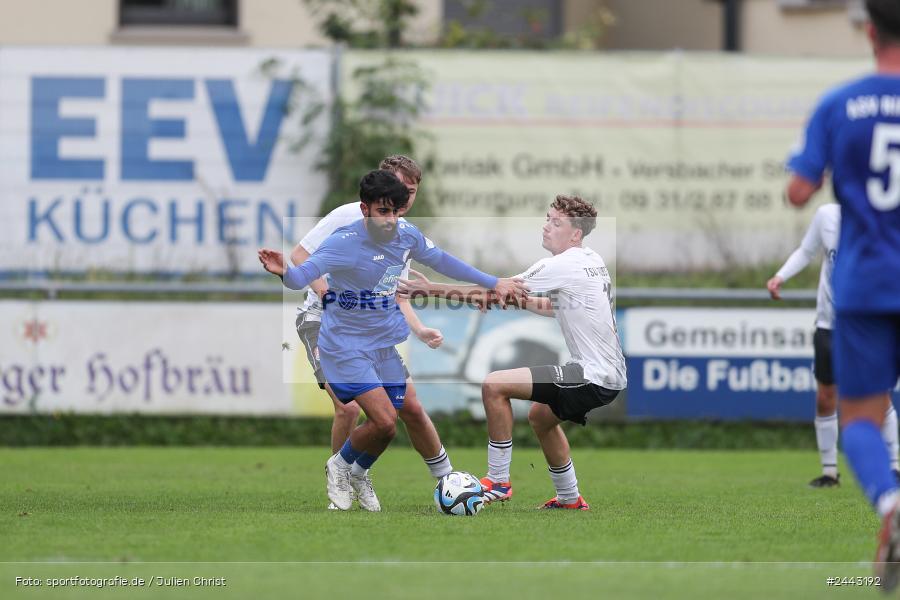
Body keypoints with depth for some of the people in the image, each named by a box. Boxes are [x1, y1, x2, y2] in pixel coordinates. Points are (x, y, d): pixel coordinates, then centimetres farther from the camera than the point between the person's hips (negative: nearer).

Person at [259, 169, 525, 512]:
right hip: (346, 346, -6)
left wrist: (493, 283, 18)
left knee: (387, 424, 7)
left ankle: (358, 474, 38)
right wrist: (284, 273, -59)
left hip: (387, 341, 6)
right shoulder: (344, 242, -24)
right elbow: (304, 274, -35)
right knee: (384, 422, -17)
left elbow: (441, 261, 12)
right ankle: (340, 466, 12)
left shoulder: (406, 236, -6)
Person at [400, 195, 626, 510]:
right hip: (610, 374, 10)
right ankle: (570, 498, 38)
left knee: (494, 386, -13)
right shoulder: (592, 261, 12)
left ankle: (498, 481, -6)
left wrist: (432, 288, -9)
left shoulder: (563, 265, -16)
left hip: (595, 378, -10)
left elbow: (493, 290, -13)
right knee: (540, 416, 33)